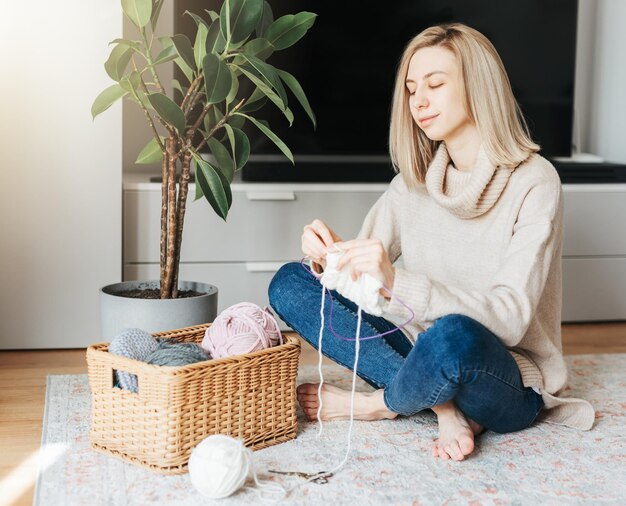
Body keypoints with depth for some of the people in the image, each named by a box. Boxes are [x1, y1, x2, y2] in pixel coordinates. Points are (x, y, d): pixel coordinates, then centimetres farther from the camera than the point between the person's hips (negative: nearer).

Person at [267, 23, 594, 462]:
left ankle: (378, 404, -7)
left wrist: (398, 284, -35)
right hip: (427, 355, 7)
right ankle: (443, 403, -14)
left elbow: (510, 319, -22)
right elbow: (367, 271, 3)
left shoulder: (533, 182, -12)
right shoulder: (414, 179, 7)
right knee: (289, 283, -5)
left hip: (508, 383, -6)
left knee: (453, 336, -41)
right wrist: (331, 258, -21)